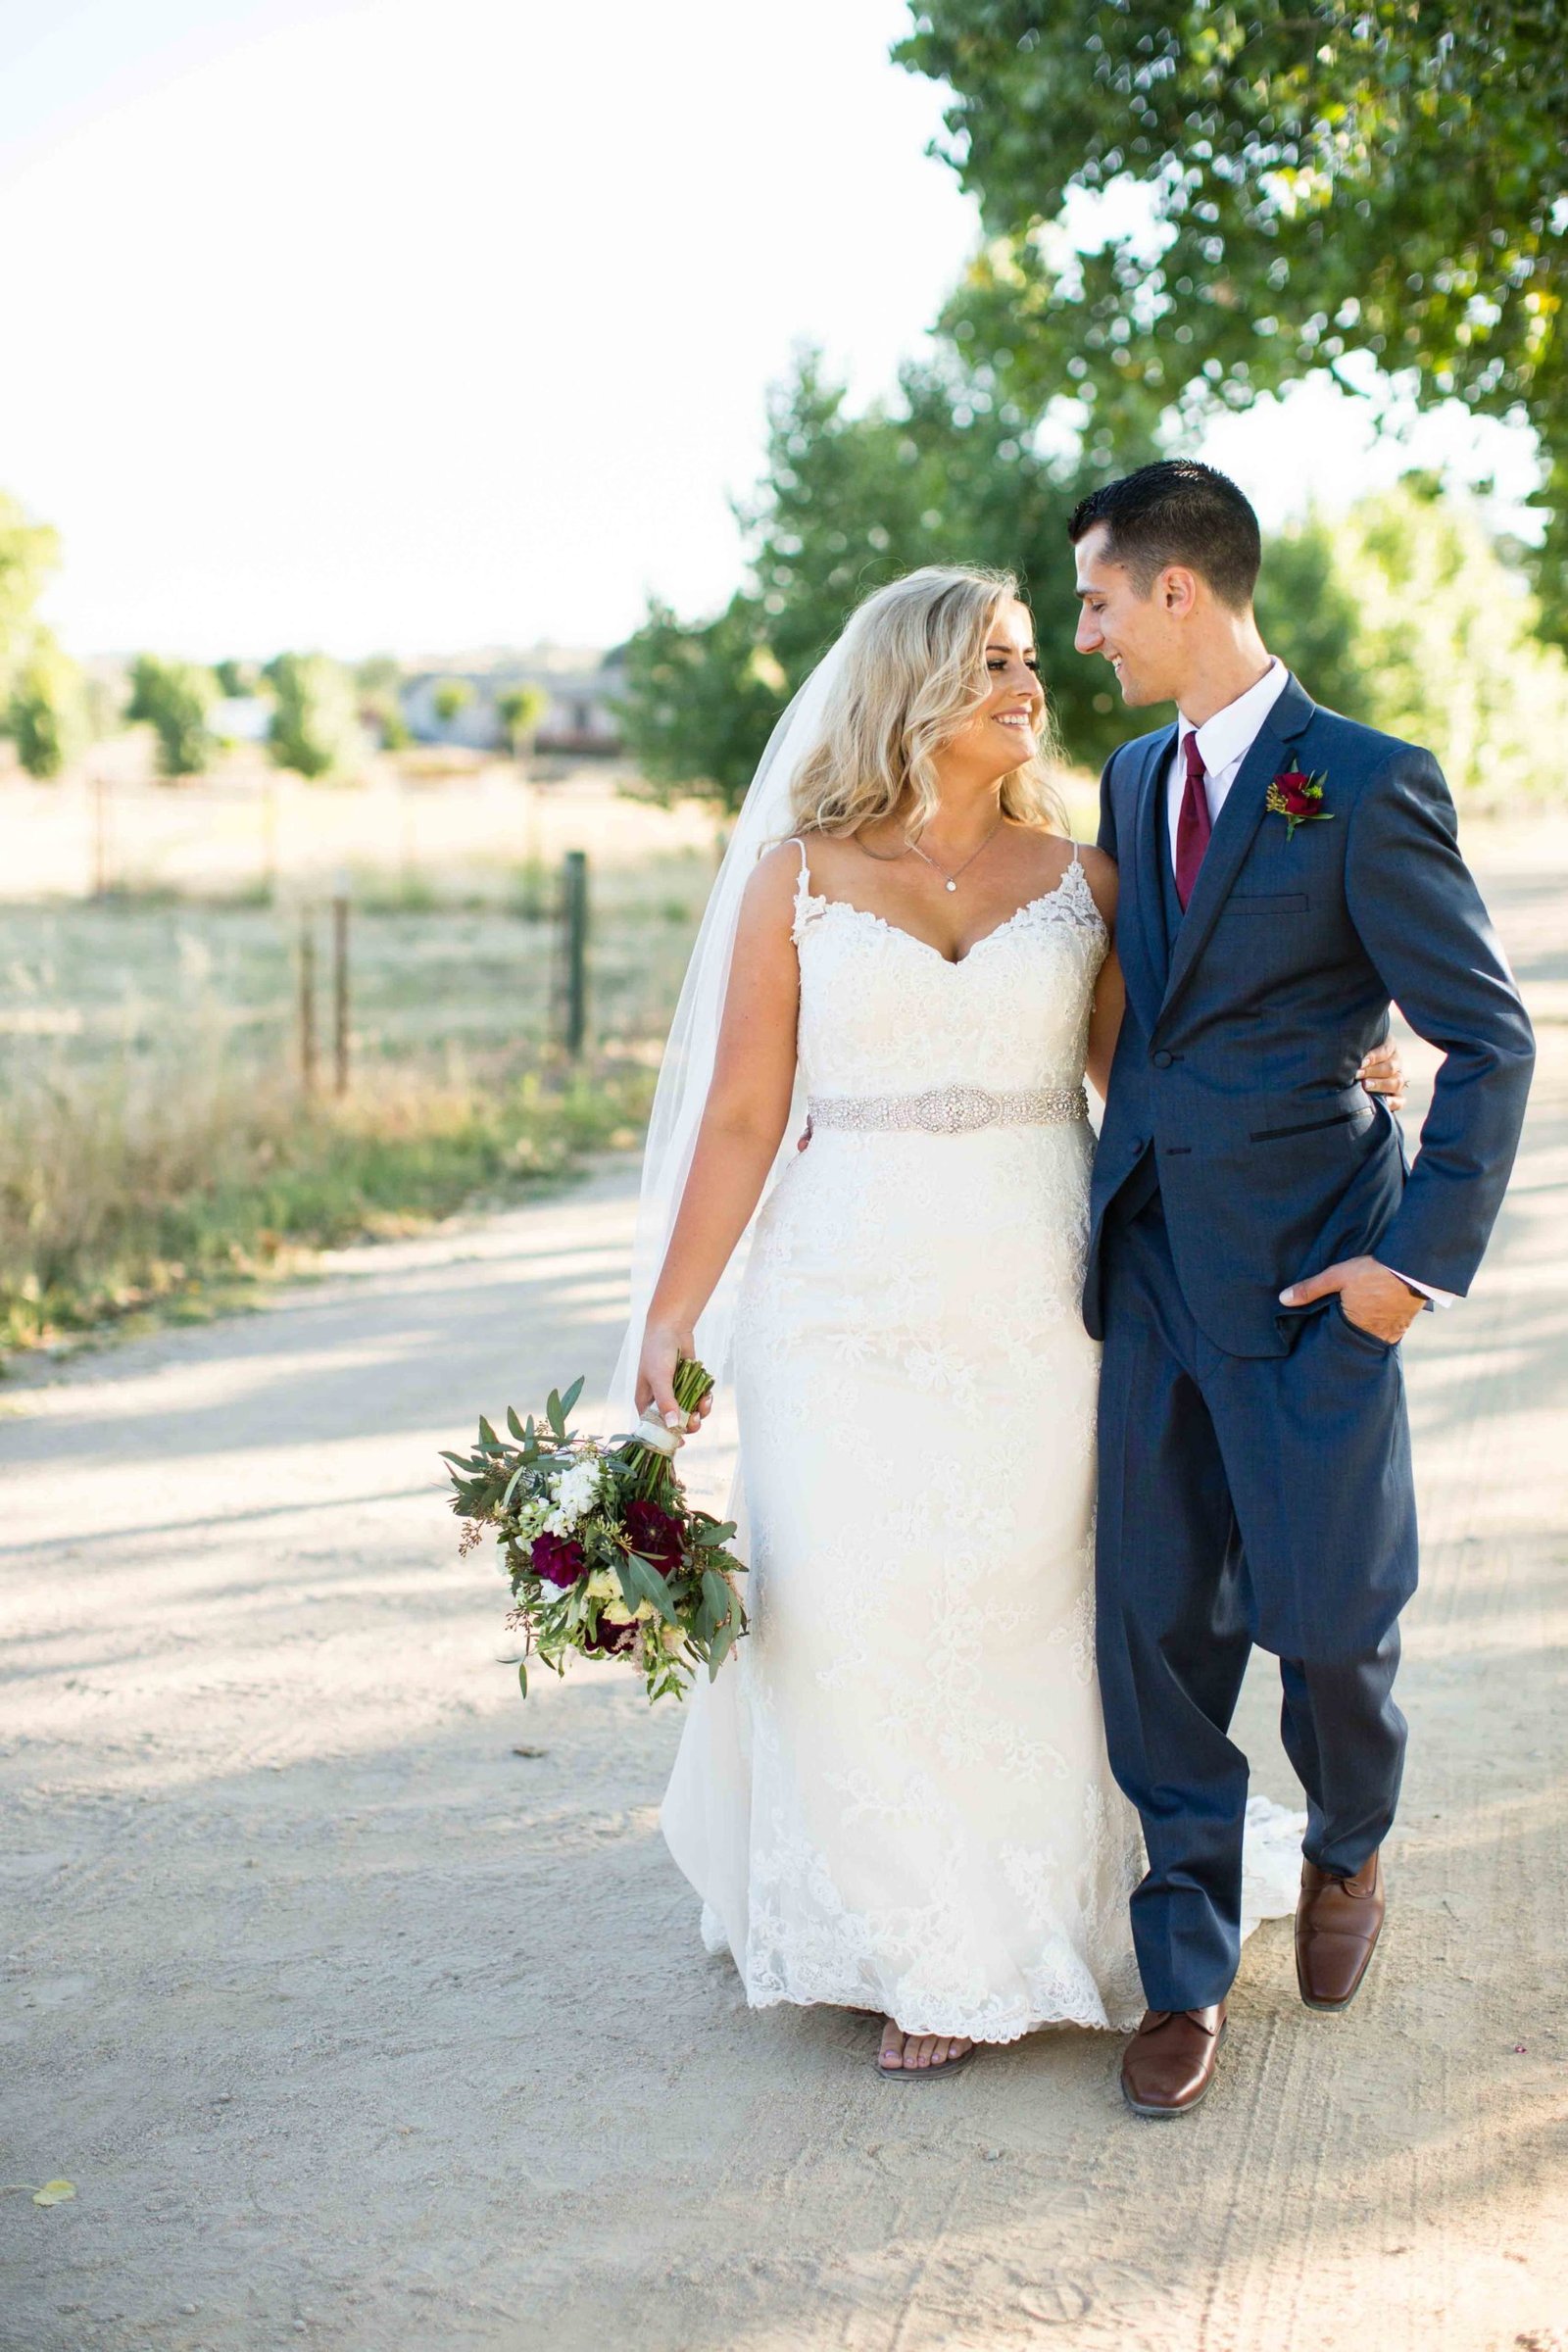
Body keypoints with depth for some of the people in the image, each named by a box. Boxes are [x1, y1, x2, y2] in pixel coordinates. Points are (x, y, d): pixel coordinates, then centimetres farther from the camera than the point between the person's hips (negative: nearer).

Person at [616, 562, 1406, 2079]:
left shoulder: (1080, 878, 6)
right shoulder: (798, 877, 1)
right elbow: (744, 1116, 1)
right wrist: (669, 1322, -1)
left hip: (1034, 1308, 1)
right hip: (854, 1307, -1)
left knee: (1019, 1624, 6)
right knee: (849, 1625, 2)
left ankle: (991, 1948, 26)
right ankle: (906, 1933, 25)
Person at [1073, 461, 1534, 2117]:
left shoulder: (1367, 785, -11)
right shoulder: (1135, 779, 11)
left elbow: (1488, 1037, -10)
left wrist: (1425, 1255, -14)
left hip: (1307, 1272, -5)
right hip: (1149, 1265, 6)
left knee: (1326, 1615, 4)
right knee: (1157, 1624, 6)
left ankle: (1348, 1851, 37)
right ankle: (1186, 1966, 21)